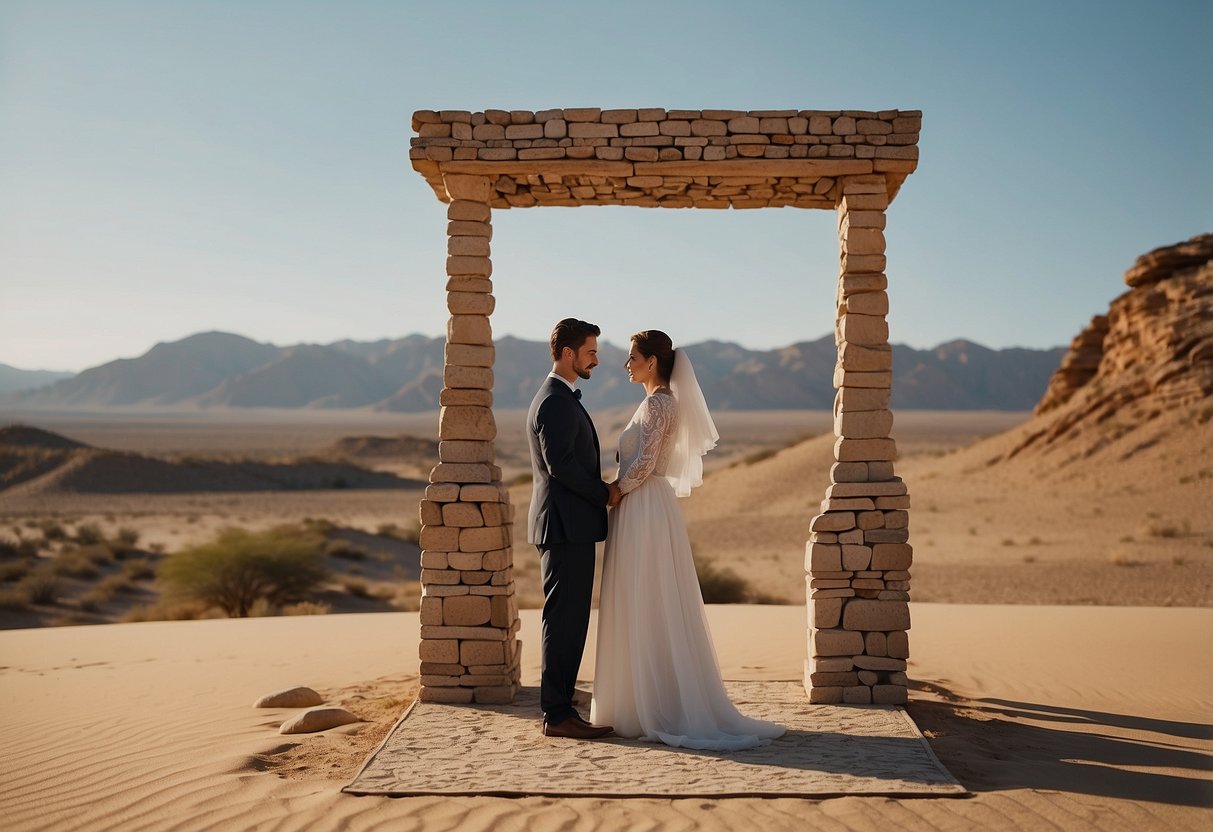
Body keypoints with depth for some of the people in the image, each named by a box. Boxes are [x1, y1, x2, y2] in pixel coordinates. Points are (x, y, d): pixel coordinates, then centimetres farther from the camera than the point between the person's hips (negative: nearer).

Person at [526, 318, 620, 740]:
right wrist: (606, 494, -11)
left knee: (567, 622, 12)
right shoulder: (555, 402, -14)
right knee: (565, 622, -6)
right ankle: (557, 714, -1)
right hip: (567, 527, -11)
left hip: (569, 527, 11)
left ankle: (559, 709, 18)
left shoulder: (558, 398, 19)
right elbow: (561, 466, -22)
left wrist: (602, 492, 11)